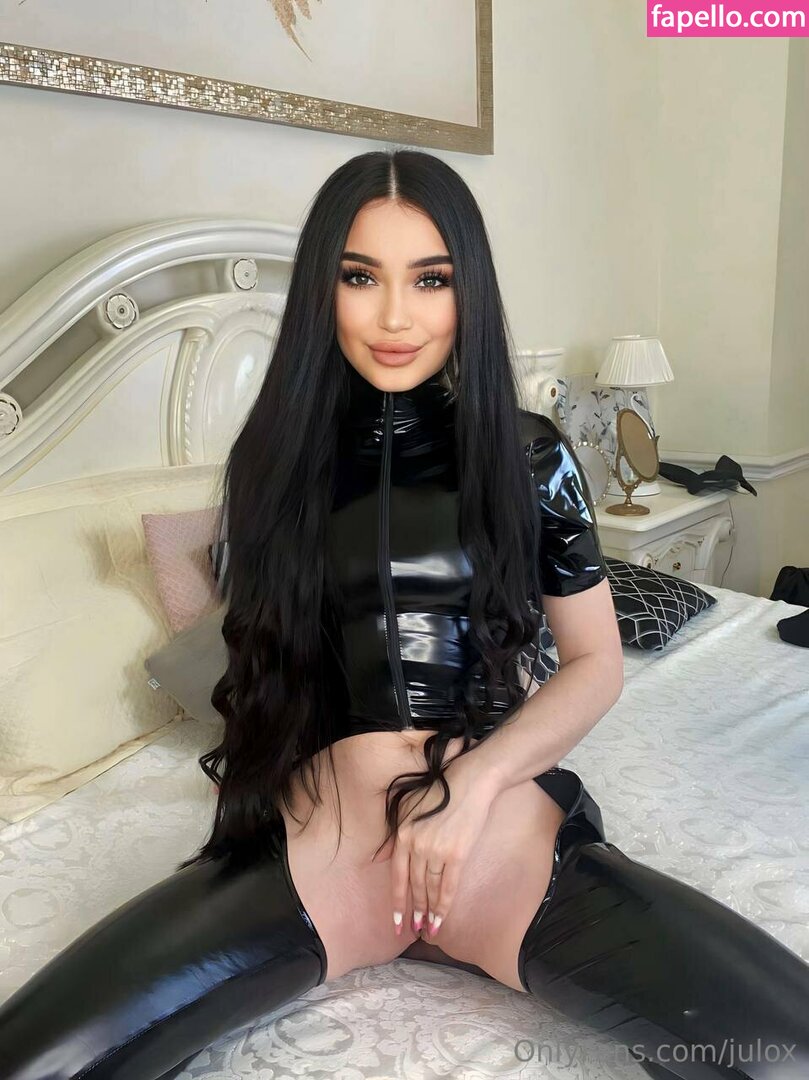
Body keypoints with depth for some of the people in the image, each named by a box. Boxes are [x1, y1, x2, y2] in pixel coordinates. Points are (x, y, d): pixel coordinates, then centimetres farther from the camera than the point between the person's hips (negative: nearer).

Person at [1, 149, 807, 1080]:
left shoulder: (529, 454, 1)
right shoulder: (277, 458, 5)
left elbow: (598, 662, 4)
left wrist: (474, 778, -11)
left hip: (510, 834, 1)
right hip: (313, 844, 0)